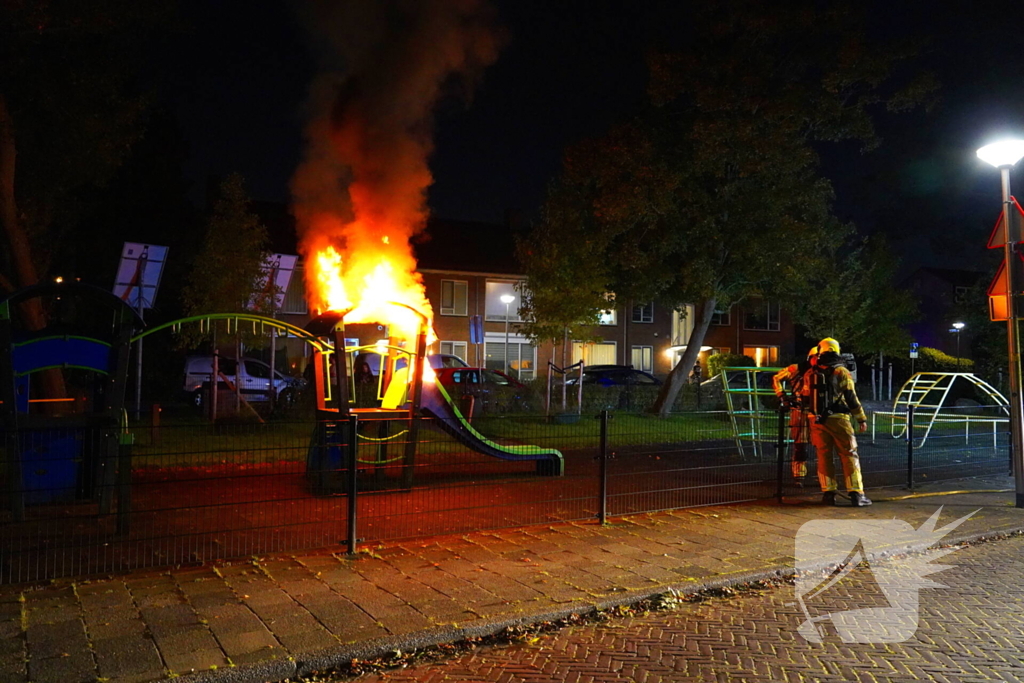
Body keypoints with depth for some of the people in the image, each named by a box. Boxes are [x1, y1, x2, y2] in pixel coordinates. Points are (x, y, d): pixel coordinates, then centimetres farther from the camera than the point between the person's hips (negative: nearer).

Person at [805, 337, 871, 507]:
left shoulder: (810, 374, 7)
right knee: (849, 456, 2)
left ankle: (828, 493, 11)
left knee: (824, 456, 10)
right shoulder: (842, 372, -4)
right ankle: (856, 493, 0)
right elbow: (852, 398, -5)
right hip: (838, 419, -3)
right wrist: (862, 419, 2)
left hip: (817, 419, 3)